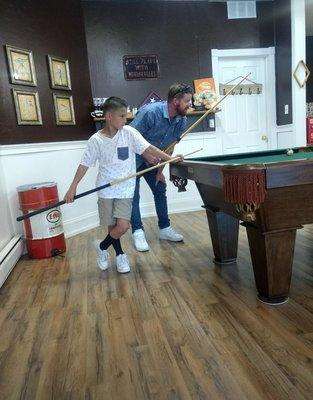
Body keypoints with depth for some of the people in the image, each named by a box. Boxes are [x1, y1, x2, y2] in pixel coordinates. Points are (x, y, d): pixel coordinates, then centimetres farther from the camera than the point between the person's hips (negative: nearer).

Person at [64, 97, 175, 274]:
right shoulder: (96, 140, -7)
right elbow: (85, 164, -2)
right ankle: (120, 254, 33)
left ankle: (102, 246, 20)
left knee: (123, 226, -9)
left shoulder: (129, 132, -5)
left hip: (125, 188, 1)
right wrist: (73, 187, -5)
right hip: (106, 190, -1)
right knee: (113, 226, 5)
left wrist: (169, 157, -18)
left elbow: (148, 148, -9)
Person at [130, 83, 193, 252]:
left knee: (160, 191, 6)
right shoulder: (151, 111, -30)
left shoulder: (181, 120, -10)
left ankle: (164, 228, 16)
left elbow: (170, 146, -1)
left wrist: (160, 170, -3)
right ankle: (138, 233, 4)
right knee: (133, 196, -5)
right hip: (133, 158, -6)